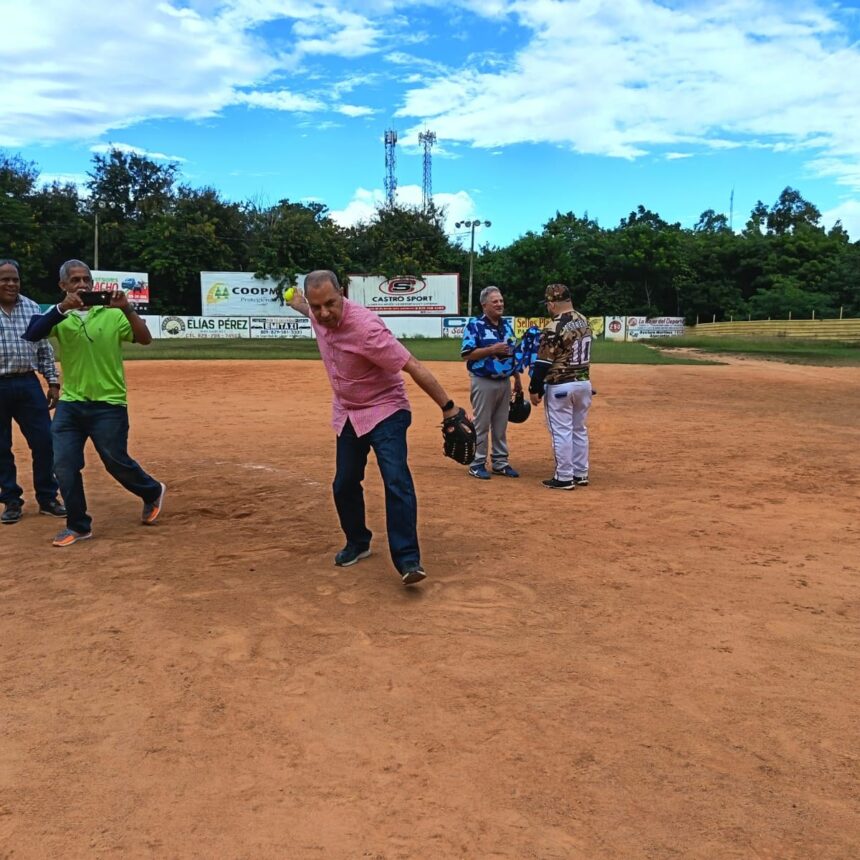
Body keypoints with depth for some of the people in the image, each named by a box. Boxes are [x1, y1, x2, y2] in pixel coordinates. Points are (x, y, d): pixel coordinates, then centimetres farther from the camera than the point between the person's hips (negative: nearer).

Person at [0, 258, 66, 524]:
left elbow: (44, 349, 12)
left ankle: (47, 498, 16)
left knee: (44, 441, 2)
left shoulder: (31, 307, 7)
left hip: (28, 384, 3)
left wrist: (53, 382, 7)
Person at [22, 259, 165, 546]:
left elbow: (145, 339, -11)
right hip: (69, 405, 3)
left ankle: (152, 492, 33)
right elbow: (31, 335, -16)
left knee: (117, 463, 4)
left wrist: (126, 309, -23)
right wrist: (62, 307, -28)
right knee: (64, 465, 1)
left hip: (108, 405, -3)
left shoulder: (112, 314, -1)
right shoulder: (60, 317, 2)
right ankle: (78, 526, 16)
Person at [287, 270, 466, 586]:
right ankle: (358, 543, 34)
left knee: (396, 480, -22)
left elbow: (413, 367, -30)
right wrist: (299, 305, 42)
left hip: (385, 409, -7)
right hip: (347, 414, 7)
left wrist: (448, 407, -29)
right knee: (344, 485, 11)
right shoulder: (320, 317, -8)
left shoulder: (365, 327, -31)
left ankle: (408, 560, -20)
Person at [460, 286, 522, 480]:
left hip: (505, 382, 6)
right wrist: (492, 349, -22)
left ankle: (500, 462, 21)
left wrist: (517, 378, 14)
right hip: (483, 382, -6)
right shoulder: (474, 325, -10)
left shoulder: (507, 325, 11)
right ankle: (477, 464, 8)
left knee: (501, 425, 12)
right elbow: (466, 354, -16)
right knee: (481, 425, 0)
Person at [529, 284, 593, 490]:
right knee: (579, 429, 15)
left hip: (560, 386, -8)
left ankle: (564, 478, 6)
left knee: (561, 432, 1)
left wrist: (534, 389, -9)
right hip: (584, 382, 8)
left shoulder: (554, 328, -18)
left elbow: (543, 363, -17)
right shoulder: (584, 321, 6)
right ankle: (581, 474, 22)